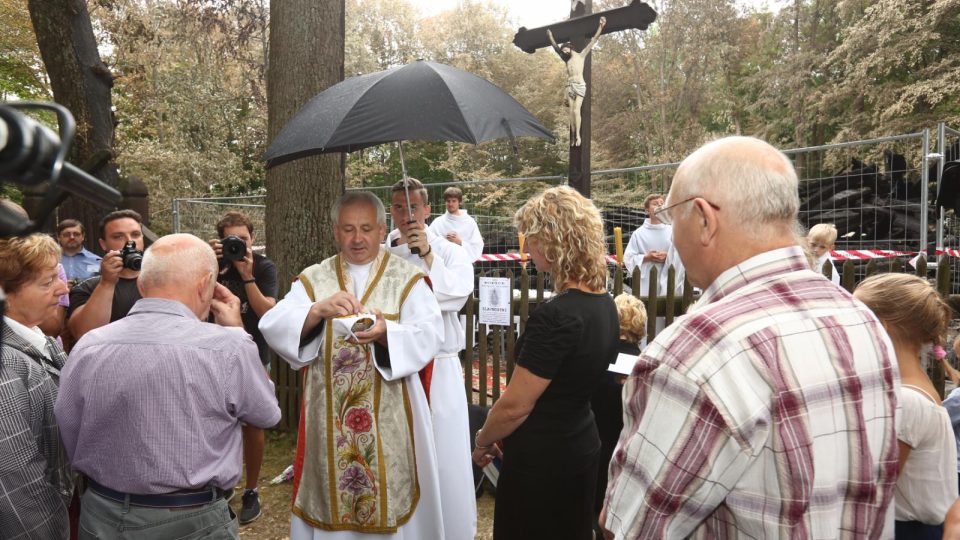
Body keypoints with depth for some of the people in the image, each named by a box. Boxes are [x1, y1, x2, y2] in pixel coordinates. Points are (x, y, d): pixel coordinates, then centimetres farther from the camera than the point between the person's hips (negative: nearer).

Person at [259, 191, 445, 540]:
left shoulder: (407, 279, 0)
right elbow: (273, 328, -8)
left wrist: (386, 334, -32)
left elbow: (429, 335, -13)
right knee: (329, 504, 13)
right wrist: (318, 310, -25)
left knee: (390, 497, 9)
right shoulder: (313, 279, 6)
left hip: (389, 417, -2)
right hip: (328, 417, 2)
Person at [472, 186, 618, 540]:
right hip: (582, 445, 8)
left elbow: (515, 405, -22)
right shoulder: (605, 304, 0)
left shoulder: (554, 316, -28)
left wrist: (483, 441, -2)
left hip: (541, 458, -8)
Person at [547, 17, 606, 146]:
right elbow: (555, 46, 31)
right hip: (569, 86, 5)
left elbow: (594, 40, 7)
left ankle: (578, 135, -15)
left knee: (576, 110, -16)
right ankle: (573, 136, -6)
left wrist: (601, 26, 3)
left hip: (580, 86, -5)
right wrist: (550, 35, 35)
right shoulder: (566, 59, 21)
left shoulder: (581, 55, 8)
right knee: (571, 111, -3)